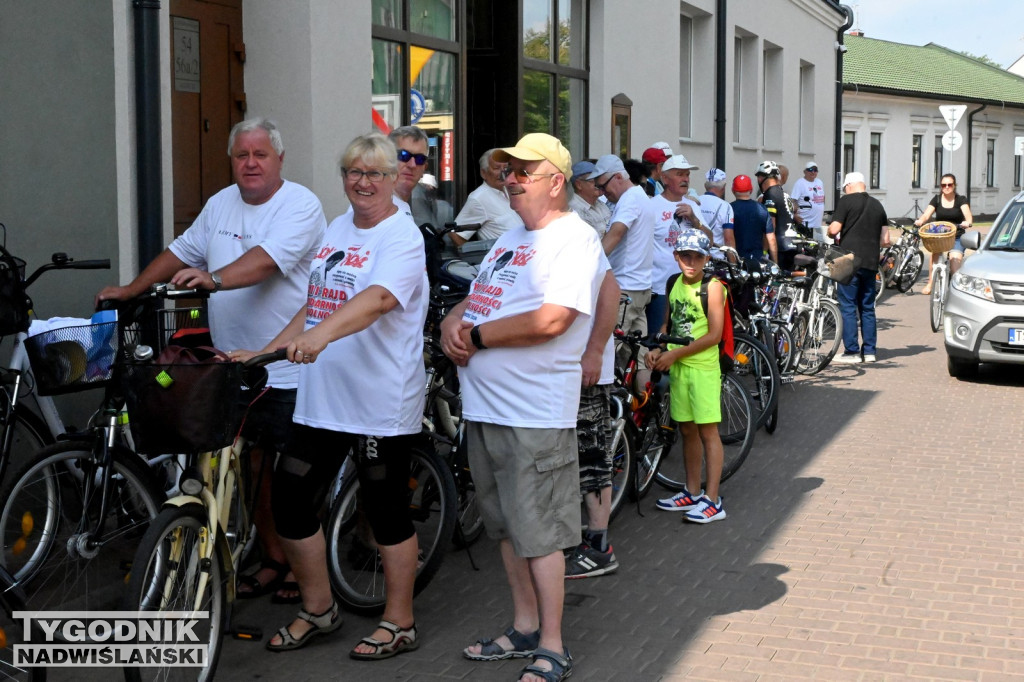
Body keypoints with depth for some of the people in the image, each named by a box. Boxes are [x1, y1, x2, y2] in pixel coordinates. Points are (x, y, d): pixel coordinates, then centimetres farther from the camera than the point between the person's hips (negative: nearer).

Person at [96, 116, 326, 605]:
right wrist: (130, 290, 23)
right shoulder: (222, 204, 13)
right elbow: (181, 252, 23)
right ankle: (272, 560, 23)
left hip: (289, 368, -6)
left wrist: (215, 279, -40)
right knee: (255, 466, 11)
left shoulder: (300, 205, -10)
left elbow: (265, 260, -26)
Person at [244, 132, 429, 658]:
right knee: (290, 502, 8)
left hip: (380, 402, -7)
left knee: (387, 514, 4)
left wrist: (320, 335, -45)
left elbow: (379, 298, -29)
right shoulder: (338, 229, 14)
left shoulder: (402, 236, -10)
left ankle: (399, 624, 20)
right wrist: (264, 352, 11)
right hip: (320, 397, 8)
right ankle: (318, 609, 27)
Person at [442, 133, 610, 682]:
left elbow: (550, 320, -24)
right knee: (506, 526, 17)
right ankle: (524, 628, 31)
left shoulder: (575, 238, -12)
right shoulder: (511, 237, 18)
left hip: (534, 414, -9)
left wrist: (476, 336, -14)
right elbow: (475, 298, 20)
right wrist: (452, 323, -3)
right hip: (484, 406, 9)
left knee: (539, 532, -2)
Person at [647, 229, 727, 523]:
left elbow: (714, 335, -16)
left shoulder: (713, 287, -12)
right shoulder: (674, 284, 7)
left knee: (708, 431, -3)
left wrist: (675, 354, -16)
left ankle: (712, 500, -1)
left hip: (703, 367, -6)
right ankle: (693, 493, 24)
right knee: (687, 430, 13)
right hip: (677, 367, 7)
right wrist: (657, 350, 0)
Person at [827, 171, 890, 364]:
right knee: (867, 308, 12)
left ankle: (851, 352, -4)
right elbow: (885, 240, 11)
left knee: (848, 307, -2)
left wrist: (829, 233, 12)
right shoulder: (877, 205, 12)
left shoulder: (846, 201, -5)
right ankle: (869, 350, 13)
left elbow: (834, 229, -10)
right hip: (870, 263, 6)